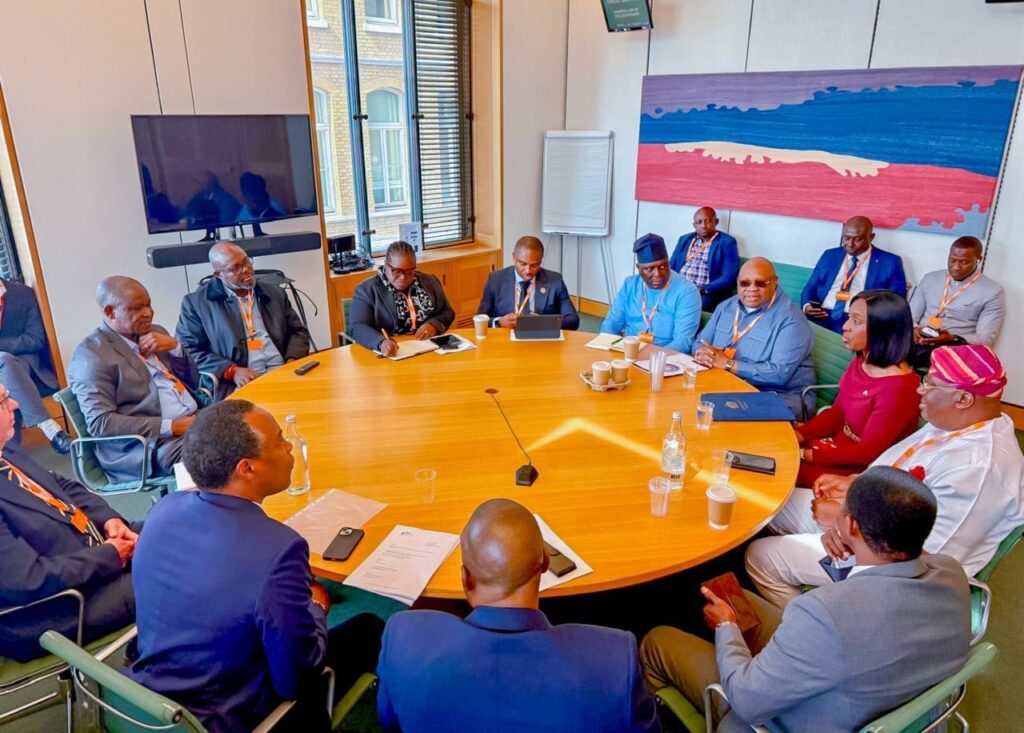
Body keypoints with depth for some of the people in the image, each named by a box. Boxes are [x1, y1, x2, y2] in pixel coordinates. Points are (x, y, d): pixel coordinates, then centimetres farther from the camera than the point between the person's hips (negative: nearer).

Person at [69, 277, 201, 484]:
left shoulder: (156, 333, 17)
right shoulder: (90, 354, -4)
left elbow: (194, 383, 20)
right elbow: (100, 423, -12)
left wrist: (175, 347, 1)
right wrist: (169, 426, -20)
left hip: (197, 420, 8)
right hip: (152, 444, -7)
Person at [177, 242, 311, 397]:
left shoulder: (275, 294, 18)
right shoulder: (195, 303, 7)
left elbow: (298, 331, 20)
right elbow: (189, 350, 3)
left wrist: (293, 361, -1)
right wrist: (232, 371, -11)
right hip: (236, 384, -4)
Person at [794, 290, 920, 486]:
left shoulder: (897, 389, -27)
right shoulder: (860, 363, 0)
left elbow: (867, 453, -23)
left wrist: (804, 454, -23)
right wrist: (798, 435, -9)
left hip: (861, 469, -8)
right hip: (839, 444, 8)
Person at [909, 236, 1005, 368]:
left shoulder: (992, 291, 5)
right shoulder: (930, 279, 17)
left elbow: (986, 338, -1)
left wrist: (953, 339, -19)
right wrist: (914, 328, -9)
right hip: (917, 343, 2)